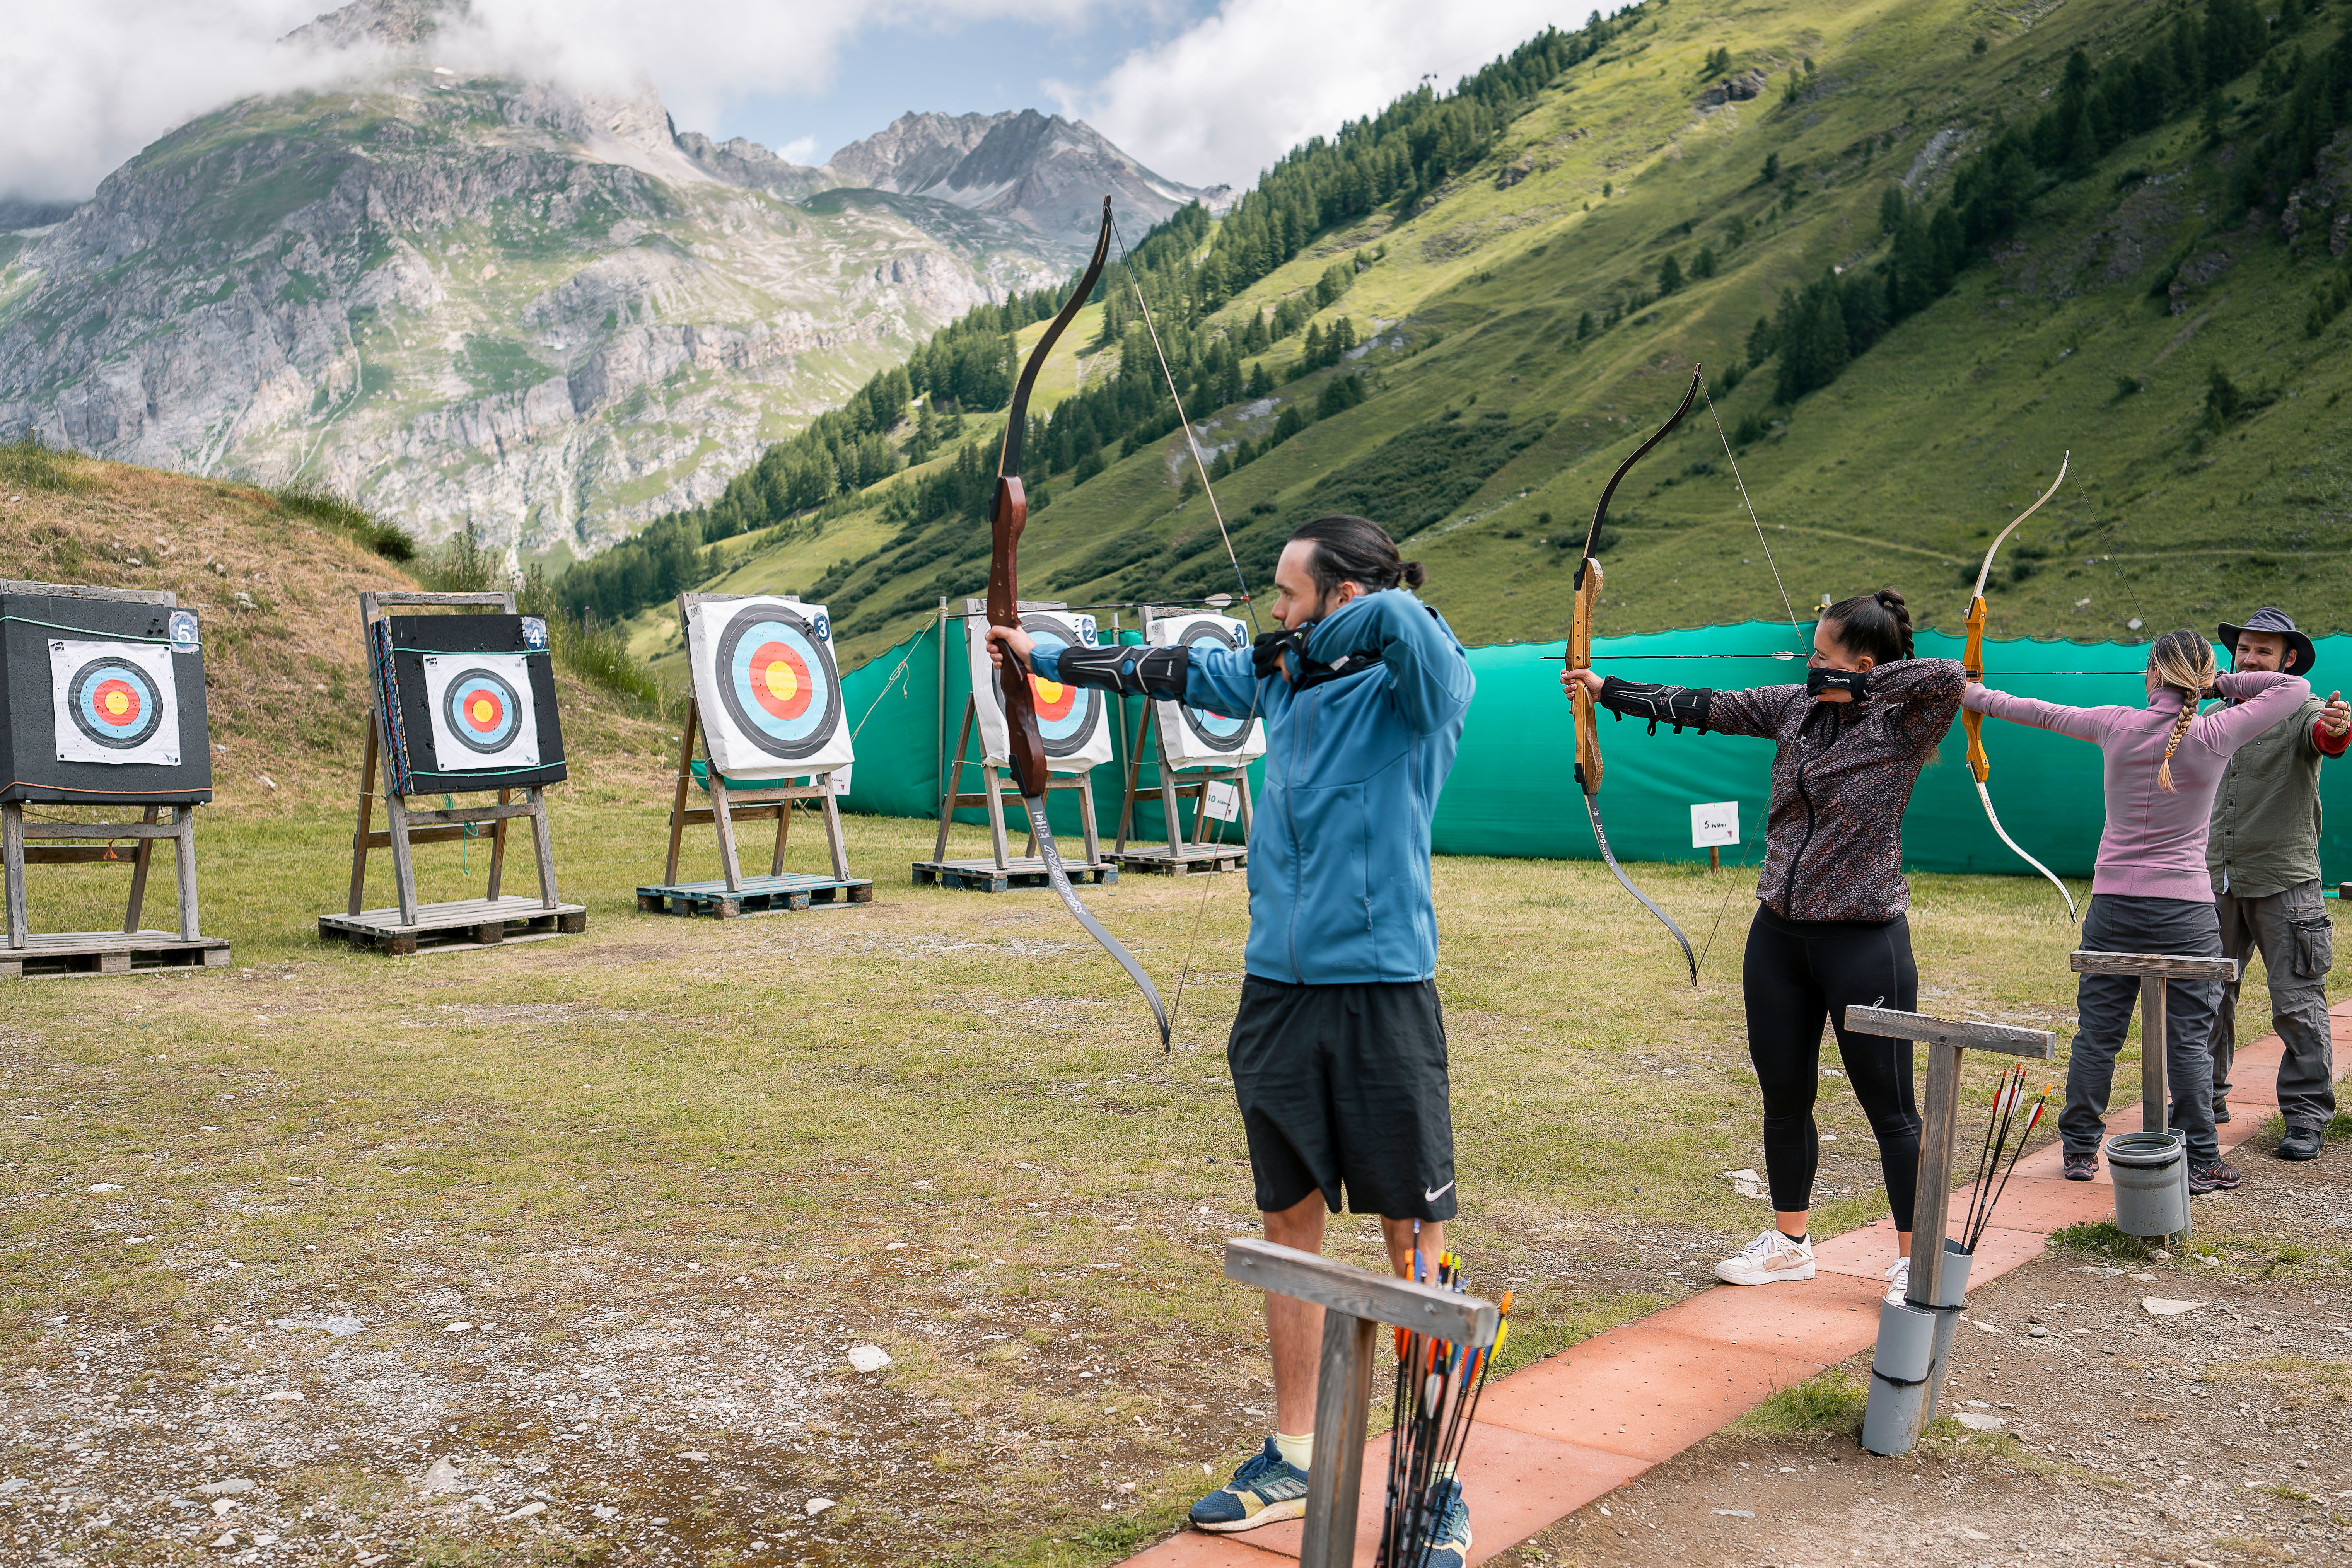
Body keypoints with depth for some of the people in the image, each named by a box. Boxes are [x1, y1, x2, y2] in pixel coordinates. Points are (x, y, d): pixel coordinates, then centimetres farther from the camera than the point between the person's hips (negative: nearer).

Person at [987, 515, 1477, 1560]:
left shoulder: (1416, 688, -9)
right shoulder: (1281, 675, 11)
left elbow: (1404, 617, -31)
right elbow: (1172, 670, 23)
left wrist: (1306, 643, -12)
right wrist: (1042, 657, 32)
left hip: (1382, 994, -6)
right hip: (1278, 993, 6)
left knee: (1415, 1243, 2)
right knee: (1290, 1223, 14)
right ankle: (1295, 1458, 29)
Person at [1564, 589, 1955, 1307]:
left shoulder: (1903, 725, -10)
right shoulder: (1796, 708, 7)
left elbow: (1949, 675, -29)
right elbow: (1705, 708, 11)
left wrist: (1851, 684, -19)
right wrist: (1605, 688, 12)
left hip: (1865, 942, -6)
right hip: (1779, 933, 6)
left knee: (1889, 1106, 3)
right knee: (1784, 1094, 14)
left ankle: (1913, 1259, 18)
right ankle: (1790, 1241, 31)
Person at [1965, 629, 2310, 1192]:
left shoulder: (2117, 726, -2)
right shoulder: (2215, 737, -7)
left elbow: (2042, 713, 13)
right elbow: (2295, 687, 5)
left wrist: (1977, 697, 26)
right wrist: (2219, 684, 6)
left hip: (2113, 904, 2)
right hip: (2185, 910, -2)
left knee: (2097, 1033, 9)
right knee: (2188, 1039, 4)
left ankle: (2079, 1150, 19)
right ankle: (2200, 1161, 11)